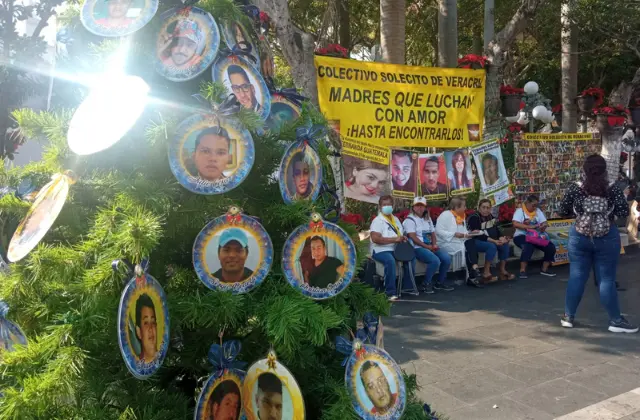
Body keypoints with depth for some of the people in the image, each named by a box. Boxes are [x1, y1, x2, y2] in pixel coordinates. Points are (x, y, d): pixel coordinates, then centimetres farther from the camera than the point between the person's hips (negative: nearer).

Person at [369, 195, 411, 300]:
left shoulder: (396, 219, 17)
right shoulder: (377, 220, -7)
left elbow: (401, 234, 25)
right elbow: (375, 239, -19)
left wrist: (403, 238, -2)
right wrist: (394, 239, -20)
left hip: (395, 249, 7)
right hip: (381, 250, -7)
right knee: (390, 260, -35)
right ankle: (390, 292, -28)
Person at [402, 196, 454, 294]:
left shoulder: (428, 219, 19)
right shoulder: (410, 220, -5)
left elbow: (433, 234, 17)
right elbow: (413, 237, -14)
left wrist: (434, 245, -4)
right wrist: (427, 246, -18)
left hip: (430, 246, 8)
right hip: (417, 248, -7)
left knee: (447, 258, -12)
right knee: (435, 260, -29)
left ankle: (439, 283, 4)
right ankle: (426, 284, -9)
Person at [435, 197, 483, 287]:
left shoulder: (462, 216, 16)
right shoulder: (445, 215, -9)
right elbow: (438, 231, -17)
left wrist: (469, 233, 0)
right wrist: (454, 234, -24)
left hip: (459, 242, 7)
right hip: (446, 243, -7)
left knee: (472, 243, -22)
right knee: (468, 247, -27)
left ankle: (472, 277, -28)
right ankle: (473, 276, -23)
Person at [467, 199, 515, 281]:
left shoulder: (490, 216, 11)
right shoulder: (474, 218, -16)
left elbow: (496, 230, 5)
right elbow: (478, 235, -23)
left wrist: (501, 238, -16)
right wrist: (493, 241, -30)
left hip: (489, 240, 8)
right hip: (474, 242, -8)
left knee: (505, 245, -8)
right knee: (492, 246, -32)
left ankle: (502, 271, -1)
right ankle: (486, 273, -25)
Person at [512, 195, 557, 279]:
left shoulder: (538, 211, 14)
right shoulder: (520, 211, -4)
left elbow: (544, 223, 5)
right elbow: (515, 224, -19)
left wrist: (543, 226, -20)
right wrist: (529, 226, -29)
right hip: (521, 236, -6)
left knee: (551, 247, -14)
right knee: (528, 246, -37)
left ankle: (545, 269, -2)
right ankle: (522, 270, -32)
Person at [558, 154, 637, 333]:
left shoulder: (575, 188, -6)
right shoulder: (612, 189, -7)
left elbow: (563, 211, 1)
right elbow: (624, 213, -8)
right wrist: (610, 210, 11)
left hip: (580, 236, 1)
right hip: (607, 237, -1)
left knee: (576, 277, 8)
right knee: (607, 279, 5)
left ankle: (568, 317, 16)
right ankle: (615, 320, 13)